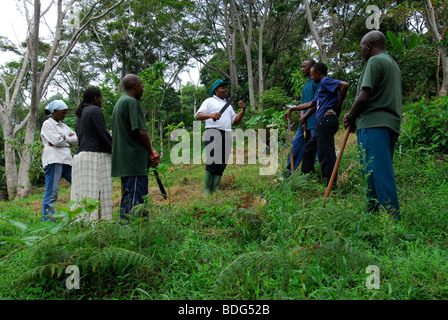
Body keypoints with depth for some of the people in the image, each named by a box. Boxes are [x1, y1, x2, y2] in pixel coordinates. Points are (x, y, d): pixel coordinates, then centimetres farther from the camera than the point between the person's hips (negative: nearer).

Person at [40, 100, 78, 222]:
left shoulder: (64, 126, 23)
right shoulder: (47, 124, 3)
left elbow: (76, 141, 11)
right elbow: (56, 140, -13)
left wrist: (64, 138, -4)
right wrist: (69, 138, 4)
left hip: (67, 161, 8)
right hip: (54, 160, -7)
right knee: (51, 193, -9)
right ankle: (48, 222, -5)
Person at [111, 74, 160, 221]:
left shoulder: (119, 103, 21)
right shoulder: (131, 101, -10)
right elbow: (140, 131, -18)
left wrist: (149, 151, 9)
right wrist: (151, 151, -3)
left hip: (124, 163, 10)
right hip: (135, 161, -10)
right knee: (135, 200, -9)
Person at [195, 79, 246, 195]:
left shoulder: (228, 105, 30)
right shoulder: (210, 101, 11)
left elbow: (235, 121, 24)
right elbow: (198, 116, -1)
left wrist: (243, 110, 10)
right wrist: (211, 115, -19)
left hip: (227, 135, 6)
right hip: (213, 133, -6)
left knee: (222, 162, 2)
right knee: (212, 161, -14)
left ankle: (216, 188, 7)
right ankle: (207, 190, -10)